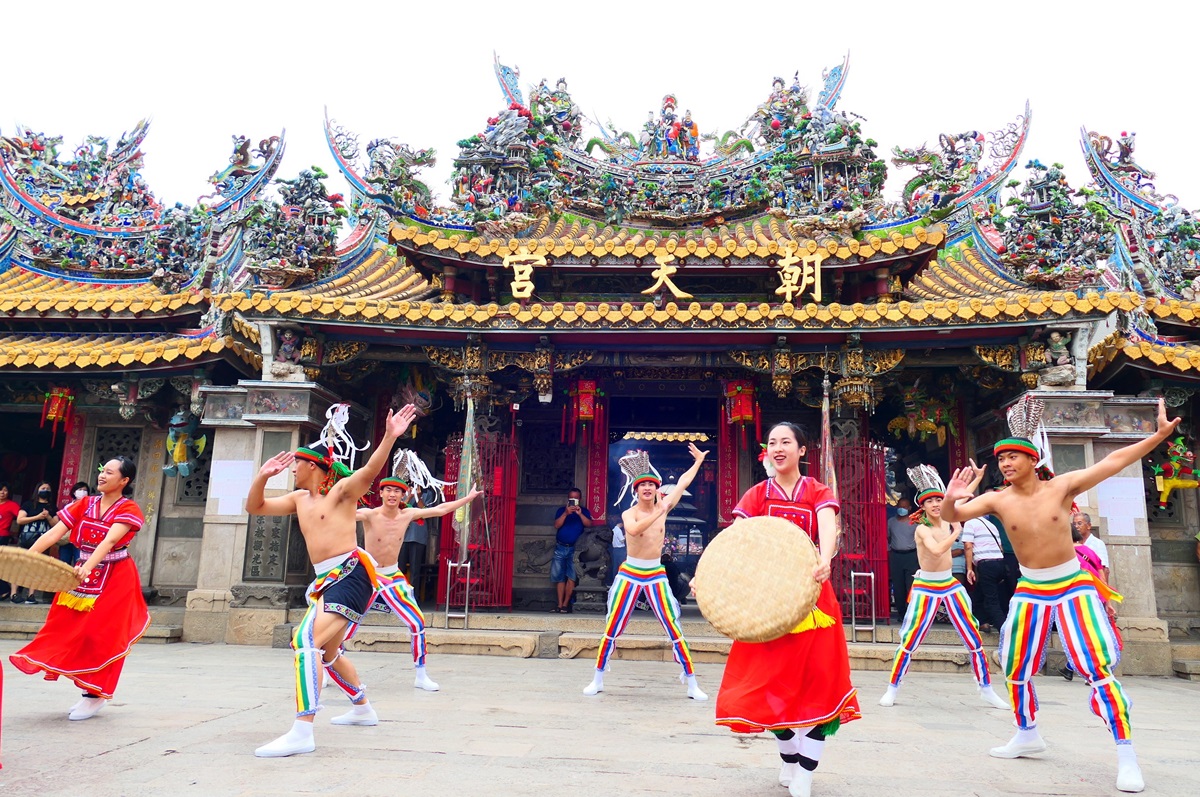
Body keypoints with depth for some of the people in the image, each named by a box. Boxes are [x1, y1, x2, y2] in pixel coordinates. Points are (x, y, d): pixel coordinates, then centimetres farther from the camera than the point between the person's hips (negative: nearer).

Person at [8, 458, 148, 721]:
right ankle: (90, 691, 21)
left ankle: (96, 695, 9)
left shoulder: (128, 509, -12)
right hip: (83, 577, 6)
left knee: (99, 635, -5)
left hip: (114, 581, -6)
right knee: (70, 632, 8)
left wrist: (88, 567, -41)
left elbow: (109, 541, -27)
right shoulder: (84, 505, 4)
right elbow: (53, 533, -5)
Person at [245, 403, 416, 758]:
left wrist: (390, 437, -38)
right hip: (326, 580, 10)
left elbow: (369, 471, -23)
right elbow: (254, 507, 19)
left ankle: (302, 732, -28)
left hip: (351, 573, -10)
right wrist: (263, 475, 2)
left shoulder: (342, 490, -4)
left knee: (307, 640, -26)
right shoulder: (299, 498, 18)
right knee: (328, 653, 23)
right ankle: (363, 709, 45)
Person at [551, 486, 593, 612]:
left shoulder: (584, 511, 7)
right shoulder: (561, 510, 9)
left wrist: (580, 514, -23)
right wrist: (566, 513, -19)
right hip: (560, 548, 2)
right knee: (559, 577, 1)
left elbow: (589, 524, -8)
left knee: (571, 577, -7)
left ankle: (565, 604, -2)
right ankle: (559, 605, 4)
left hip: (575, 549, -2)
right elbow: (557, 525, -5)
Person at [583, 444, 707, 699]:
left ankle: (692, 684, 6)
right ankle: (598, 680, 18)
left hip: (656, 575, 2)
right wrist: (658, 513, -35)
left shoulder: (663, 508, 1)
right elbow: (633, 530, -33)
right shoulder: (629, 514, -8)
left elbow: (683, 482, 12)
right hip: (629, 573, -2)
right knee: (612, 629, 3)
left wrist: (698, 460, 20)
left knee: (674, 629, -2)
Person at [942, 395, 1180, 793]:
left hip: (1074, 586, -3)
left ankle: (1126, 754, 1)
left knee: (1098, 669, -11)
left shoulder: (1062, 486, -10)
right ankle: (1028, 735, 33)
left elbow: (1113, 462, -11)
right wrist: (951, 499, -38)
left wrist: (1160, 434, -16)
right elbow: (952, 516, -15)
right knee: (1016, 671, 11)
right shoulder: (997, 499, -8)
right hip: (1030, 592, 3)